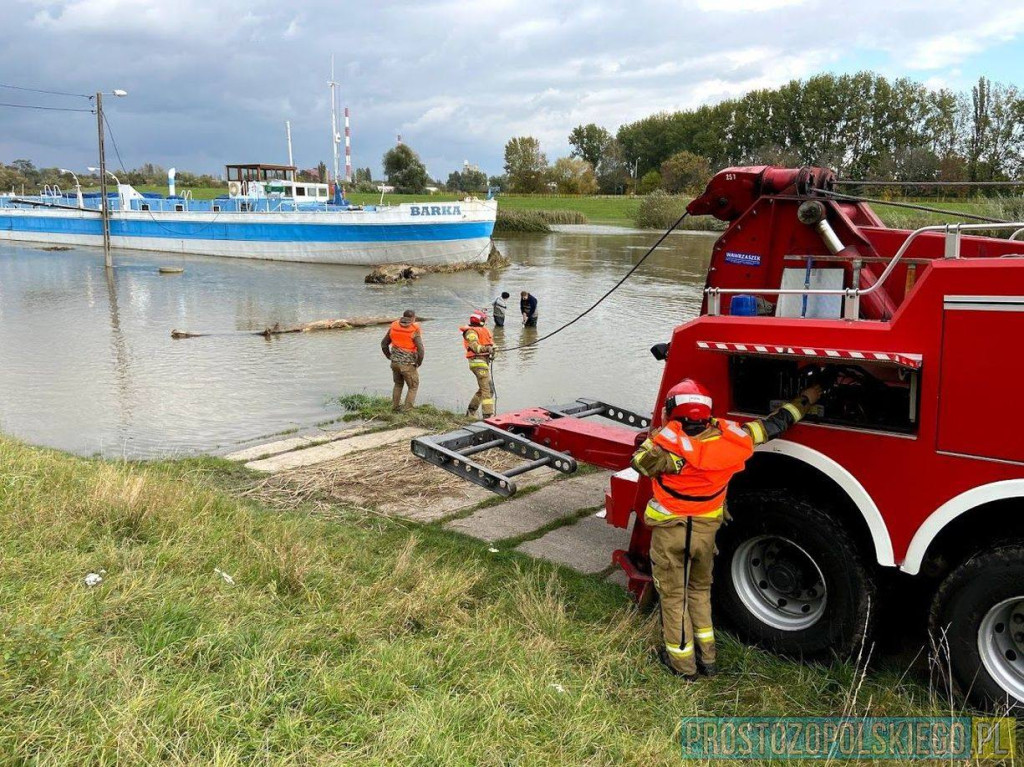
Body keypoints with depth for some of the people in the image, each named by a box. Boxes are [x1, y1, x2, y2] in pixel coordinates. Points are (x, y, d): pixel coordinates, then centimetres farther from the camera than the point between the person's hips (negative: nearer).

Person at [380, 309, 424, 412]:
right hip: (408, 365, -5)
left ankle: (395, 406, 32)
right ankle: (406, 410, 10)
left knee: (398, 384, 28)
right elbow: (420, 350, -20)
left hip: (395, 363, 5)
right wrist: (419, 363, -3)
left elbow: (384, 344, 9)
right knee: (413, 387, 15)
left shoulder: (394, 327, 1)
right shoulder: (414, 331, -15)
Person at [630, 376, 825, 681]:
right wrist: (808, 397, 15)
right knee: (700, 590, 25)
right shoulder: (730, 436, -10)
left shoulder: (669, 442, -24)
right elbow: (775, 423, 2)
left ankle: (682, 663, 22)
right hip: (707, 530, 4)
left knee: (673, 595, 12)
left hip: (669, 531, -4)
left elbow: (639, 462, -12)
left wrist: (657, 433, -1)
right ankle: (706, 656, 33)